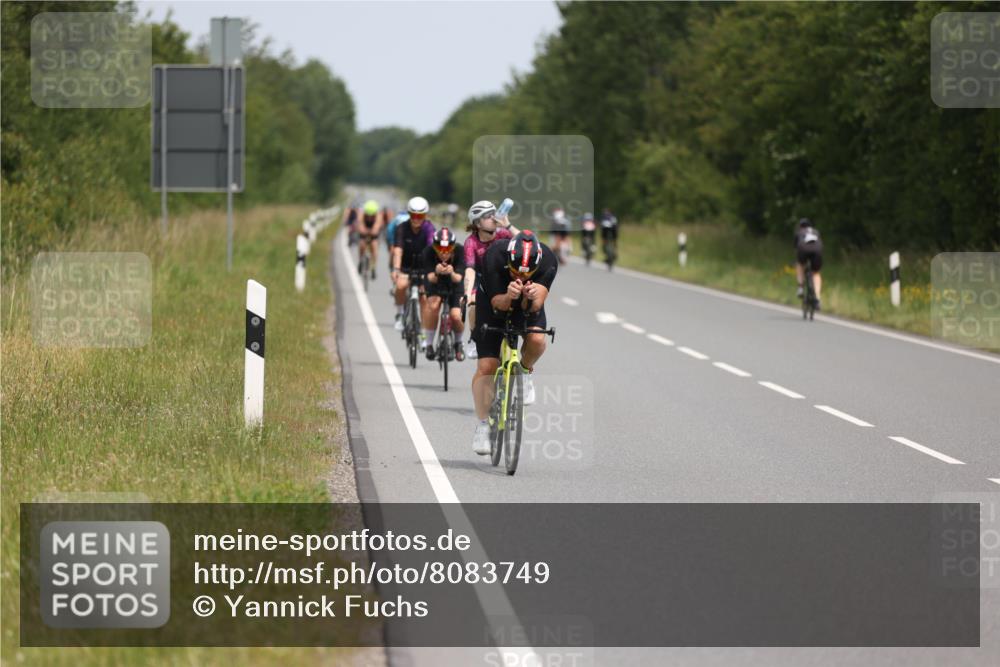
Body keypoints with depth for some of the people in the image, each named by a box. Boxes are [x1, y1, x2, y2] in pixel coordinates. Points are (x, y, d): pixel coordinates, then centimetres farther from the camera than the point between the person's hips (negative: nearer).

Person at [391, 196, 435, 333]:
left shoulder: (428, 228, -18)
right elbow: (398, 250, -28)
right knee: (401, 285, -29)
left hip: (422, 267, 0)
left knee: (424, 298, -8)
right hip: (405, 267, 0)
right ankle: (400, 313, -4)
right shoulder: (402, 228, -17)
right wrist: (396, 269, -42)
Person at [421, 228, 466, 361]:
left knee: (455, 316, -17)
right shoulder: (428, 253, -30)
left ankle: (458, 343, 16)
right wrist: (436, 273, -56)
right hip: (435, 281, 0)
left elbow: (458, 278, -34)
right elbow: (430, 278, -33)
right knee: (433, 305, -30)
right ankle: (429, 344, -12)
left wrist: (452, 273, -56)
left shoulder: (459, 251, -30)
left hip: (453, 282, 0)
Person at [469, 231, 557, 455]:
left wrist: (533, 297, -57)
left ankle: (525, 371, 3)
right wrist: (509, 296, -54)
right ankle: (483, 424, 6)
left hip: (527, 304, 1)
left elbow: (535, 306, -34)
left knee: (536, 339, -30)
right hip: (495, 300, -1)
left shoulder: (548, 262, -33)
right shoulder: (494, 258, -36)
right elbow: (497, 304, -32)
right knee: (486, 367, -10)